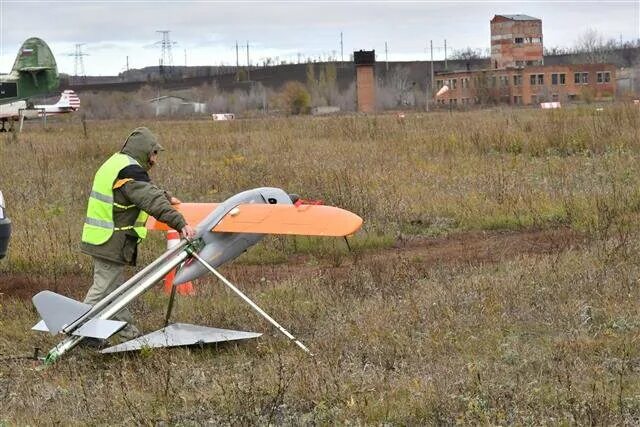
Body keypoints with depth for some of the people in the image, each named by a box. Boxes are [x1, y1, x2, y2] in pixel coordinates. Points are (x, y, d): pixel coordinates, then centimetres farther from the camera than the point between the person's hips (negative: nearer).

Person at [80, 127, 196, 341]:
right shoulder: (130, 171, -18)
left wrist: (166, 197, 44)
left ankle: (127, 329, 27)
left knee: (115, 287, 17)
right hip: (111, 242, -11)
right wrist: (180, 223, -33)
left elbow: (145, 189, 33)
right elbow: (152, 201, -28)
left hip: (100, 238, 11)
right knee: (104, 287, -5)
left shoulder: (115, 163, 15)